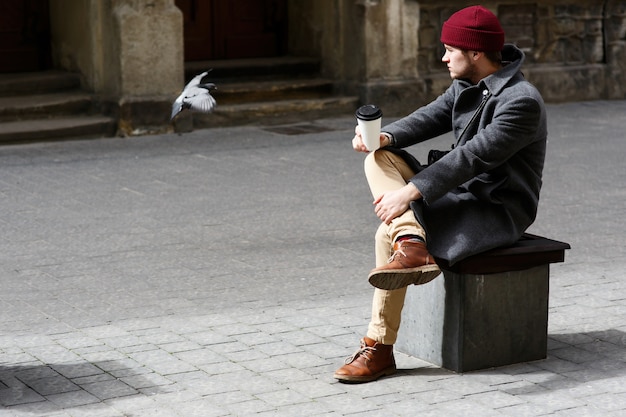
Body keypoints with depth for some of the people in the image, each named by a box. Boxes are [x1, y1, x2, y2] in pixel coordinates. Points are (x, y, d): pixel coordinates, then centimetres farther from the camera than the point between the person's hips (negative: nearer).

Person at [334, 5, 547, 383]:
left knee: (387, 234, -25)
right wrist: (386, 137, -17)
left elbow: (473, 156, -29)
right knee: (380, 160, -6)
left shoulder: (522, 102, -23)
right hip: (463, 194, 9)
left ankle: (380, 351, -19)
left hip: (497, 211, -9)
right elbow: (430, 118, 5)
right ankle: (411, 244, -27)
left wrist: (410, 192, -33)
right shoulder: (467, 86, 7)